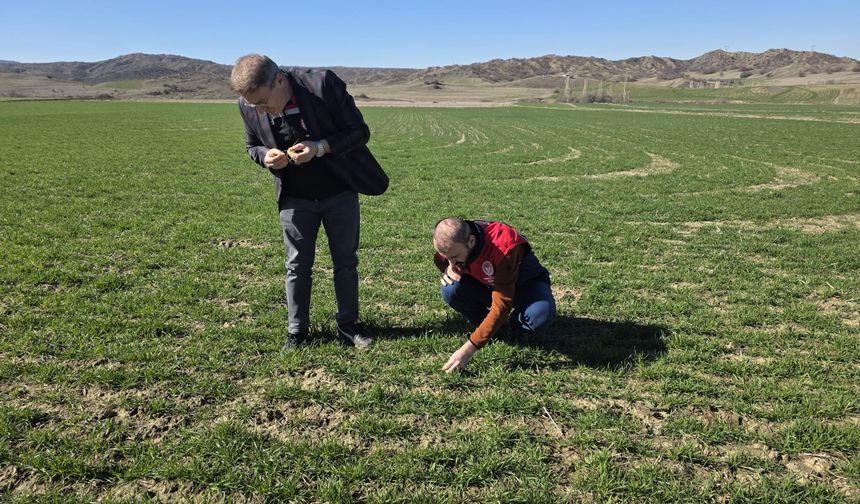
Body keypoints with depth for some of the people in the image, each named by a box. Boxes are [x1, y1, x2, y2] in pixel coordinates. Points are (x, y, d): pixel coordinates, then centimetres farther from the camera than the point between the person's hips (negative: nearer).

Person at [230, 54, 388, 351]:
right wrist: (265, 156, -18)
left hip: (339, 192, -1)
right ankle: (297, 329, 22)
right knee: (297, 265, 7)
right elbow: (252, 145, 6)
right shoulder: (249, 106, -12)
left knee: (346, 260, 9)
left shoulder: (323, 84, -23)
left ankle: (348, 324, 25)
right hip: (295, 198, 2)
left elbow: (360, 132, -16)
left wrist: (320, 147, -31)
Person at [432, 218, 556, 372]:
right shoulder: (449, 246, -22)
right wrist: (448, 269, -24)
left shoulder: (504, 248, -40)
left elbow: (501, 306, -39)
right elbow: (446, 263, 4)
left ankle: (518, 327, -2)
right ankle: (485, 327, 0)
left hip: (524, 283, -4)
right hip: (487, 284, 4)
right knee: (451, 291, -26)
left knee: (541, 314, -37)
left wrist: (469, 348, -41)